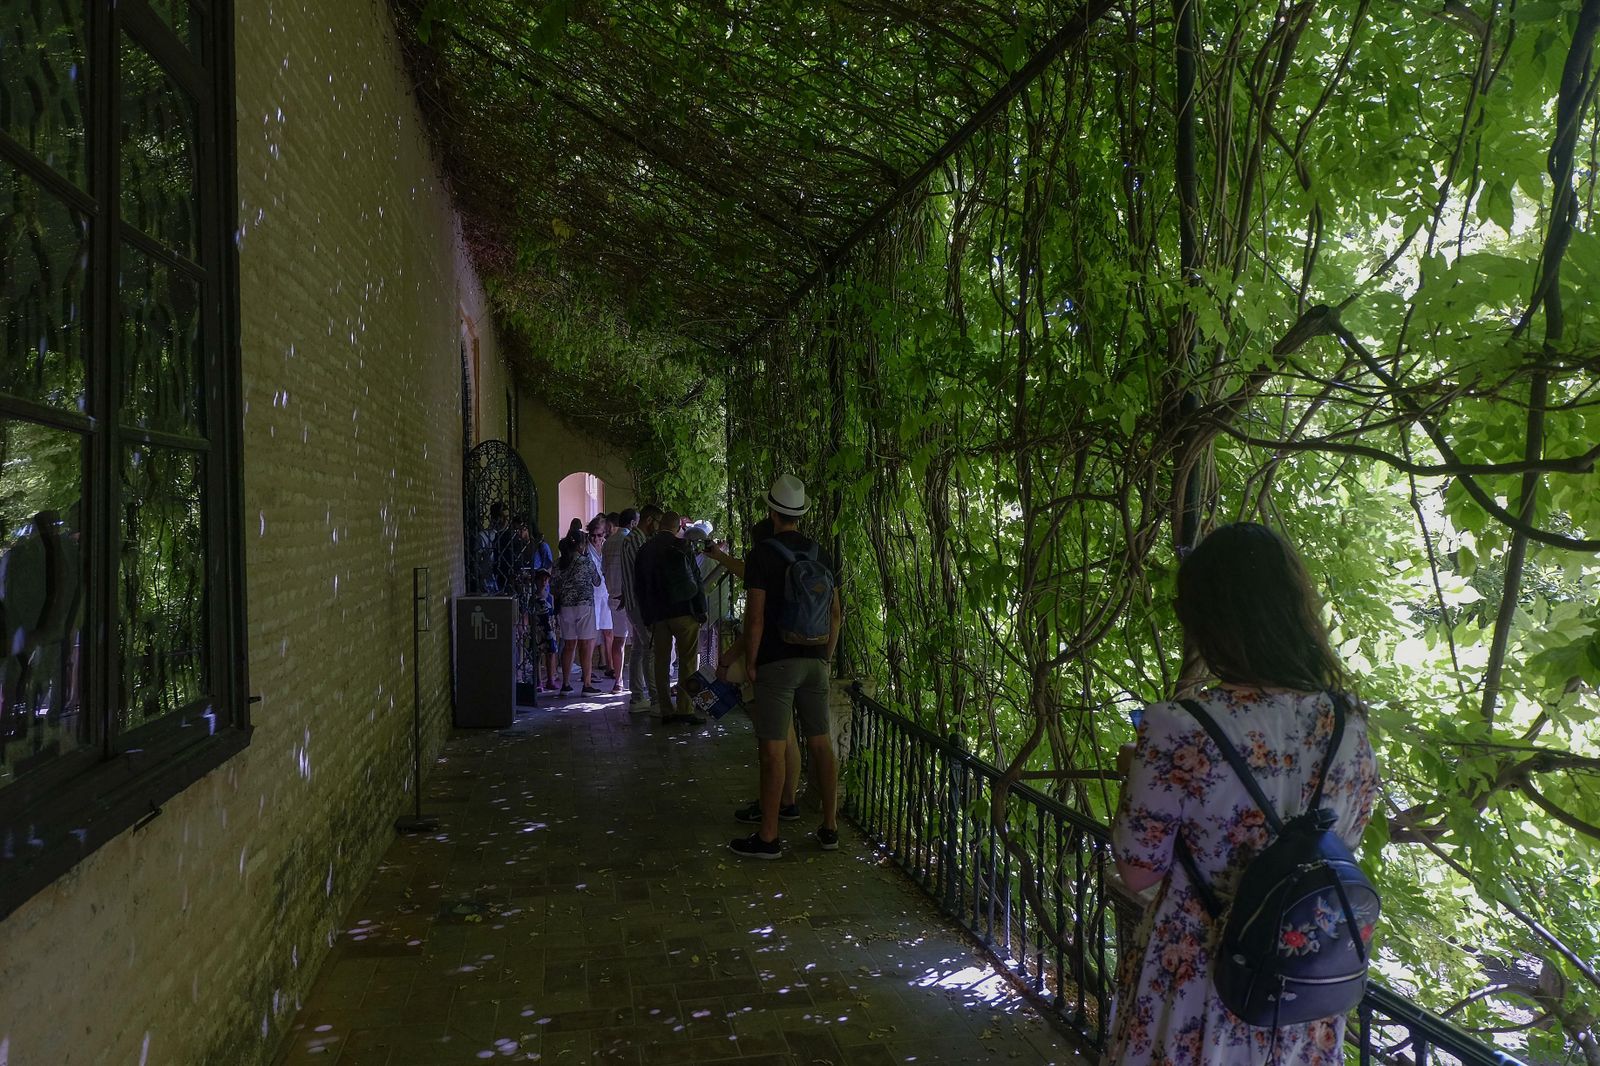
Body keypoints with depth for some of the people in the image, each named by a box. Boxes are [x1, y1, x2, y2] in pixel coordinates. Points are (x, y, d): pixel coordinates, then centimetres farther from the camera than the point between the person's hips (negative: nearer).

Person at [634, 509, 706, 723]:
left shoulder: (644, 549, 9)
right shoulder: (680, 546, -6)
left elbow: (638, 585, 13)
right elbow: (694, 579, -6)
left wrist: (647, 617, 17)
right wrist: (701, 609, 1)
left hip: (657, 614, 5)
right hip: (683, 611, -5)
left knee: (661, 662, 8)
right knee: (688, 661, -1)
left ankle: (665, 710, 9)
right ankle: (685, 709, -4)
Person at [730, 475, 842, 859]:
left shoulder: (763, 555, -10)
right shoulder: (820, 555, 7)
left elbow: (755, 615, -13)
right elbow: (835, 613, 10)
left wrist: (749, 662, -4)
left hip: (775, 664, -6)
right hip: (814, 662, 6)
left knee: (772, 750, -2)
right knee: (821, 744, 11)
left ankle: (768, 837, 3)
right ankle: (830, 828, 18)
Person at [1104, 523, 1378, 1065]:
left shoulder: (1179, 729, -26)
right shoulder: (1349, 726, -11)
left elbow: (1139, 872, -16)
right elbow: (1346, 838, 6)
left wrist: (1138, 772, -2)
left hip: (1197, 980, -4)